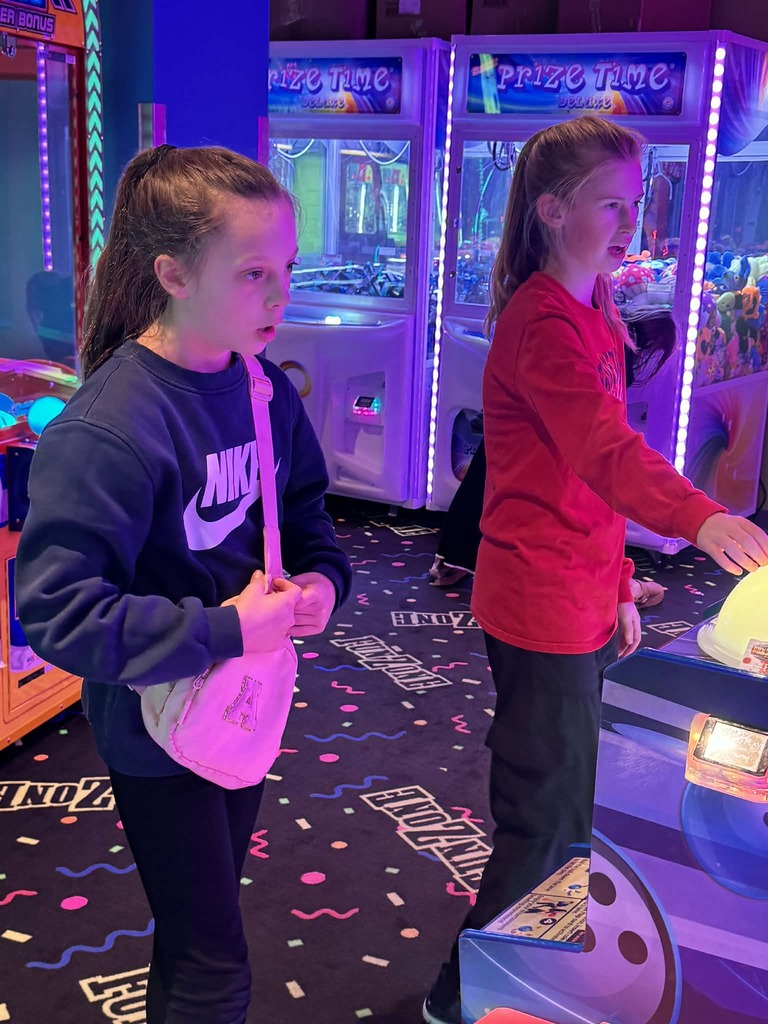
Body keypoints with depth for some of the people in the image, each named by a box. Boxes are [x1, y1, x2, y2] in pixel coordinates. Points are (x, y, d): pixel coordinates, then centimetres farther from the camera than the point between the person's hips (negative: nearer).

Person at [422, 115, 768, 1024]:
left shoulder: (592, 318, 14)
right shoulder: (541, 321, -18)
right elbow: (606, 448, -34)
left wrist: (616, 586, 18)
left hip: (581, 601, 10)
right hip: (541, 606, -10)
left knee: (558, 809, 21)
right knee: (549, 820, 2)